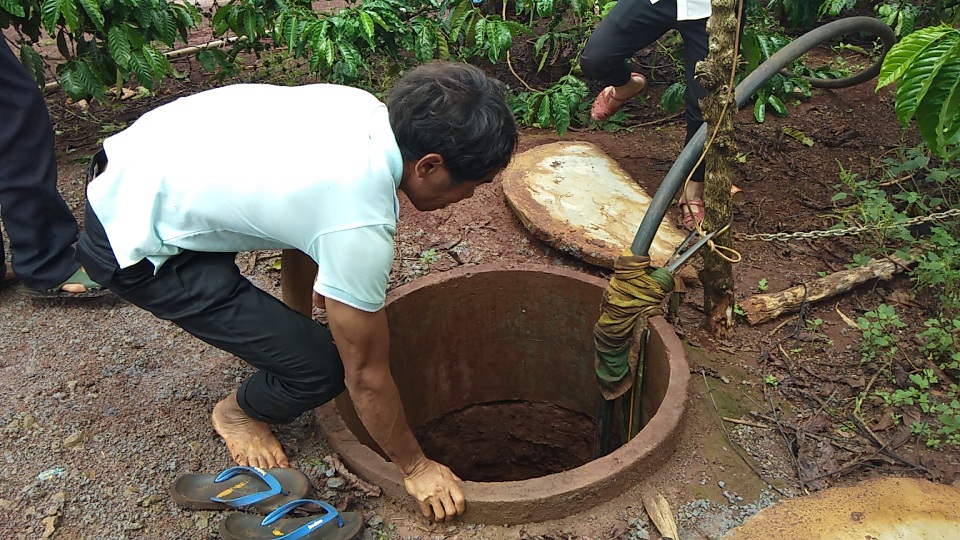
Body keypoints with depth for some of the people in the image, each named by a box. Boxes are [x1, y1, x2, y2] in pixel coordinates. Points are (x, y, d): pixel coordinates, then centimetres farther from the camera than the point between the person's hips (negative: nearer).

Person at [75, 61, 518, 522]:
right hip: (133, 243, -8)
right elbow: (366, 375, -17)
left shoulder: (360, 105, -8)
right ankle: (240, 414, 21)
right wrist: (415, 466, -1)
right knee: (319, 369, -11)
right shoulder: (360, 228, -30)